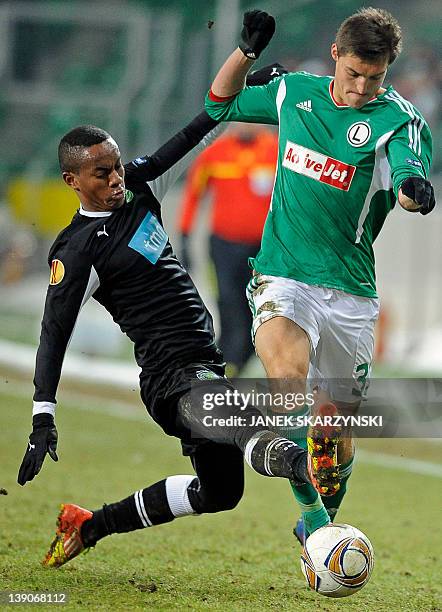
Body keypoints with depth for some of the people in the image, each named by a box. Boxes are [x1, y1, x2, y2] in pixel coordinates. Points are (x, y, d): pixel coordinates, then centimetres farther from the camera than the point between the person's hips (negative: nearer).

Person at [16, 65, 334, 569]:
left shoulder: (138, 189, 10)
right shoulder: (77, 250, -11)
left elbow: (191, 140, 18)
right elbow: (54, 333, -11)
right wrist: (43, 418, -14)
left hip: (203, 367, 9)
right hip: (175, 379, -9)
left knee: (219, 492, 17)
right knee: (247, 431, -38)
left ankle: (88, 526, 25)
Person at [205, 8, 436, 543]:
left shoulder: (398, 119, -6)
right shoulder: (295, 92, 5)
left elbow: (409, 170, -26)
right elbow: (220, 103, 22)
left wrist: (413, 188, -50)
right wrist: (246, 51, 4)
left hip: (350, 293, 0)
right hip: (283, 278, 0)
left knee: (338, 426, 9)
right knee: (288, 373, -30)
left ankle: (322, 526, 33)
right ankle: (310, 508, -28)